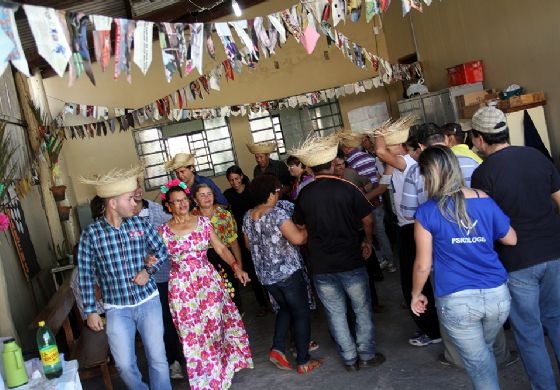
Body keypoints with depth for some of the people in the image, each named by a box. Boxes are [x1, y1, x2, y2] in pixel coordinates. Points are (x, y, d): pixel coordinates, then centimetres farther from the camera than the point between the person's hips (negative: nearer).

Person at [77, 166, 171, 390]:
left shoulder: (141, 225, -5)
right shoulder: (91, 234, -9)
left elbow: (161, 250, 9)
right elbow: (86, 275, -2)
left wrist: (148, 270, -8)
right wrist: (90, 311, -1)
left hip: (148, 302, 1)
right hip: (117, 309, -1)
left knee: (157, 358, 7)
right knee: (125, 365, 4)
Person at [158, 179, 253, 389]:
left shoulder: (203, 222, 2)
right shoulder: (163, 231, -1)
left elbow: (221, 248, 3)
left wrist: (236, 267, -7)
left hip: (208, 281, 1)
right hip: (181, 287, -1)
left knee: (216, 323, 2)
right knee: (192, 331, 5)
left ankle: (224, 366, 24)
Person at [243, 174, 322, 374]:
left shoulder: (248, 216, 4)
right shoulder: (278, 212, -19)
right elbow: (297, 238, -26)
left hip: (265, 275, 7)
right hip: (288, 272, -7)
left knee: (285, 308, 25)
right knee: (301, 313, 8)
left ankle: (277, 348, 14)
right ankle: (303, 361, 12)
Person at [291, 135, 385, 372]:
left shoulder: (304, 194, -4)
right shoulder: (347, 188, -12)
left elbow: (300, 226, 7)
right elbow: (367, 220, -5)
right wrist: (367, 241, 13)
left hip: (320, 265, 2)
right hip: (351, 262, -2)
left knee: (336, 313, 14)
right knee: (362, 309, 15)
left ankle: (349, 358, 23)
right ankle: (367, 355, 23)